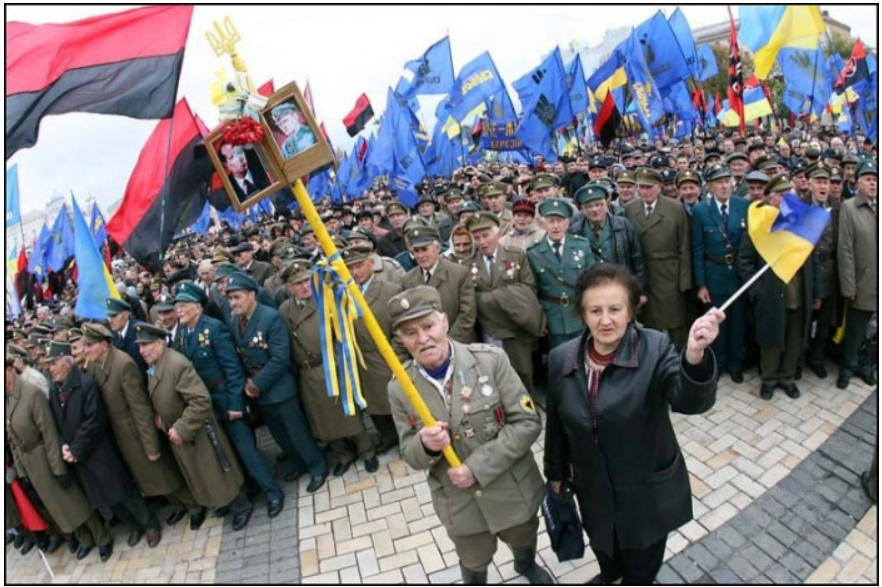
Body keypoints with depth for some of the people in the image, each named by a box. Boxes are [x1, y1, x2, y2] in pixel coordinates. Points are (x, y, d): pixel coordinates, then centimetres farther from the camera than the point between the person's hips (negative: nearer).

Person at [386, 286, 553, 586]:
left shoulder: (491, 359, -20)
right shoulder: (399, 388, -13)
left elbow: (528, 422, -17)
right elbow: (410, 454, -3)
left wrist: (477, 467, -24)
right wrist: (425, 446, -28)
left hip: (513, 489, 0)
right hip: (460, 503, 0)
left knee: (524, 541, 30)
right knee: (473, 563, 26)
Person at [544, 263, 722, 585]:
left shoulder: (655, 348, -23)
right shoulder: (562, 358, -13)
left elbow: (690, 400, -39)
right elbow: (556, 422, 0)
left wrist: (695, 355, -59)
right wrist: (556, 472, 11)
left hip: (647, 489, -3)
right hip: (594, 487, 3)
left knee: (642, 561, 24)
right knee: (603, 545, 31)